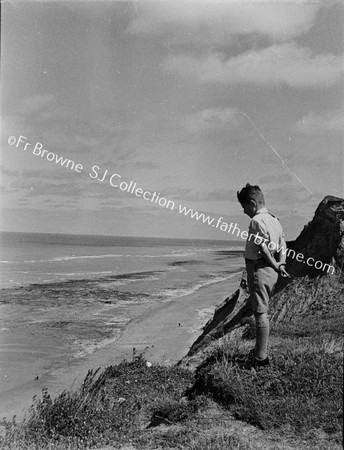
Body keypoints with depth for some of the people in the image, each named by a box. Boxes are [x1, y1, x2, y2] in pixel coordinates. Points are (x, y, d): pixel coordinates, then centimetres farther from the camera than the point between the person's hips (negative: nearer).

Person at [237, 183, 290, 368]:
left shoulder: (256, 221, -15)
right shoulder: (274, 220, 13)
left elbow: (263, 248, -20)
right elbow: (282, 246, 10)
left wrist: (275, 266, -10)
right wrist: (280, 264, 0)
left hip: (259, 269, -9)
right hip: (271, 271, 9)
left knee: (260, 313, -3)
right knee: (261, 312, 18)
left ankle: (261, 358, 5)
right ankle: (259, 350, 29)